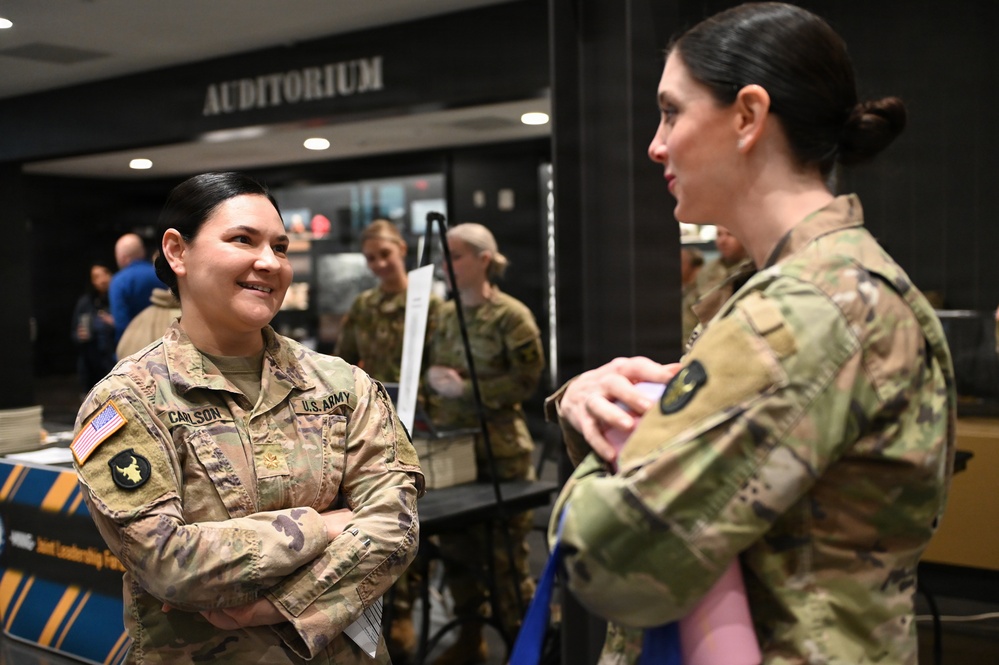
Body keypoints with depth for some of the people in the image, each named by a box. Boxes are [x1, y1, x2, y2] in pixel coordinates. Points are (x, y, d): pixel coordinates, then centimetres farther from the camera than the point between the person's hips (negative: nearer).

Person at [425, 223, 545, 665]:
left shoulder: (511, 315, -7)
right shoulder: (445, 314, 11)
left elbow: (526, 380, -13)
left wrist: (464, 387, -17)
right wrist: (433, 377, -6)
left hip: (500, 449, -6)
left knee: (504, 550, 0)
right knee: (455, 545, 11)